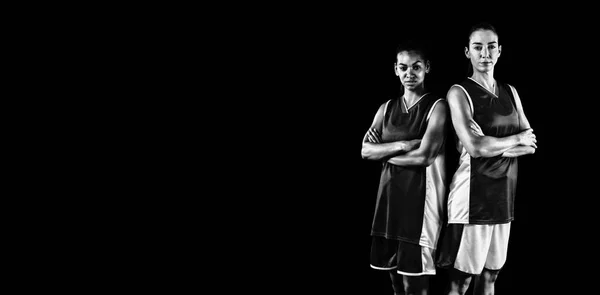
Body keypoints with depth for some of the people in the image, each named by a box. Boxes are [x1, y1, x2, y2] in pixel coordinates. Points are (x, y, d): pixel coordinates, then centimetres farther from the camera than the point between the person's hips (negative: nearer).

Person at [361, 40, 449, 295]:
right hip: (388, 197, 5)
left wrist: (383, 152, -4)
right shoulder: (386, 108, 12)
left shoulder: (437, 107, -5)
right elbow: (365, 151, 2)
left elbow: (424, 157, -15)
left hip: (419, 197, -5)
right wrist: (403, 145, -12)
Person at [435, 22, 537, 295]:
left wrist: (494, 146, -10)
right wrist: (515, 140, -4)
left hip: (503, 196, 6)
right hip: (473, 196, -6)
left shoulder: (510, 93, 13)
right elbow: (474, 146, -18)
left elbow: (530, 145, 7)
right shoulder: (459, 92, -6)